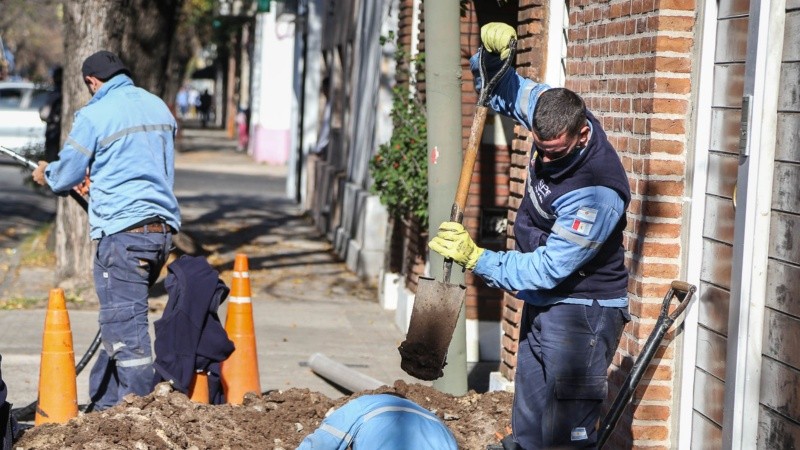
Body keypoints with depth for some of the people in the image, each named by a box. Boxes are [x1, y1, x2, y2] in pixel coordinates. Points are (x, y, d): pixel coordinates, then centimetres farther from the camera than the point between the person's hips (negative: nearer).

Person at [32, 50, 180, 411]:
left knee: (125, 327, -5)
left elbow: (64, 178, 1)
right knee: (120, 319, 17)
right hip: (162, 228, 8)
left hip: (122, 232, -7)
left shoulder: (94, 115, -7)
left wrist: (45, 174, 24)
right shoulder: (159, 108, 14)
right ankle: (102, 403, 24)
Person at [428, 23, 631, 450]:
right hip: (542, 302, 9)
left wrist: (476, 258, -21)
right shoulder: (549, 110, -8)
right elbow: (500, 88, 11)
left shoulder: (597, 192, -31)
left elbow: (549, 269, -26)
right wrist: (491, 54, -10)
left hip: (582, 310, -9)